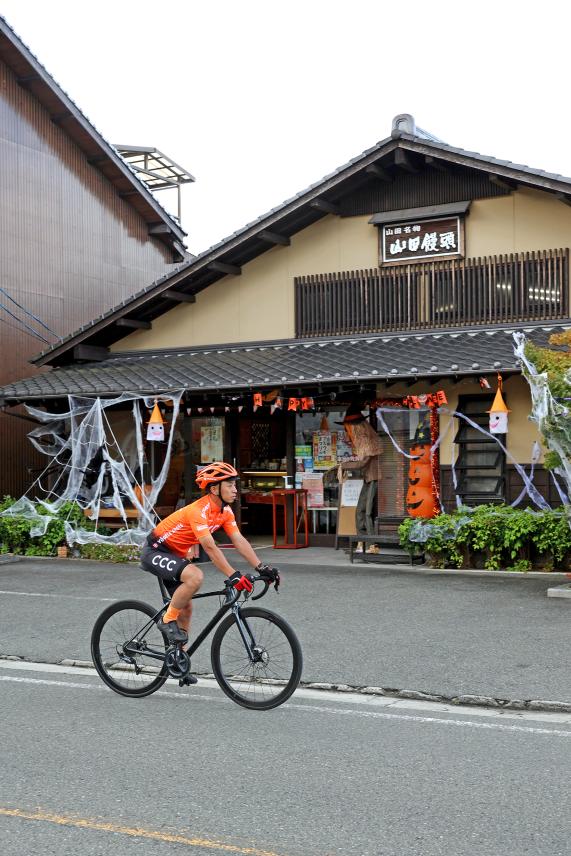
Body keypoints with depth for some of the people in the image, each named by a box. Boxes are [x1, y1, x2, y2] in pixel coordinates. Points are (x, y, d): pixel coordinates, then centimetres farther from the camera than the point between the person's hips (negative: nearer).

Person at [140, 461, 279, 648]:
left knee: (186, 607, 10)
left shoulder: (225, 511, -3)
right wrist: (234, 576, -41)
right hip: (155, 552, -9)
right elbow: (210, 547, -36)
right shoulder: (198, 510, -29)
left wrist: (262, 569, -17)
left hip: (175, 555, 9)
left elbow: (240, 541, -8)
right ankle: (167, 620, -14)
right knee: (195, 576, -32)